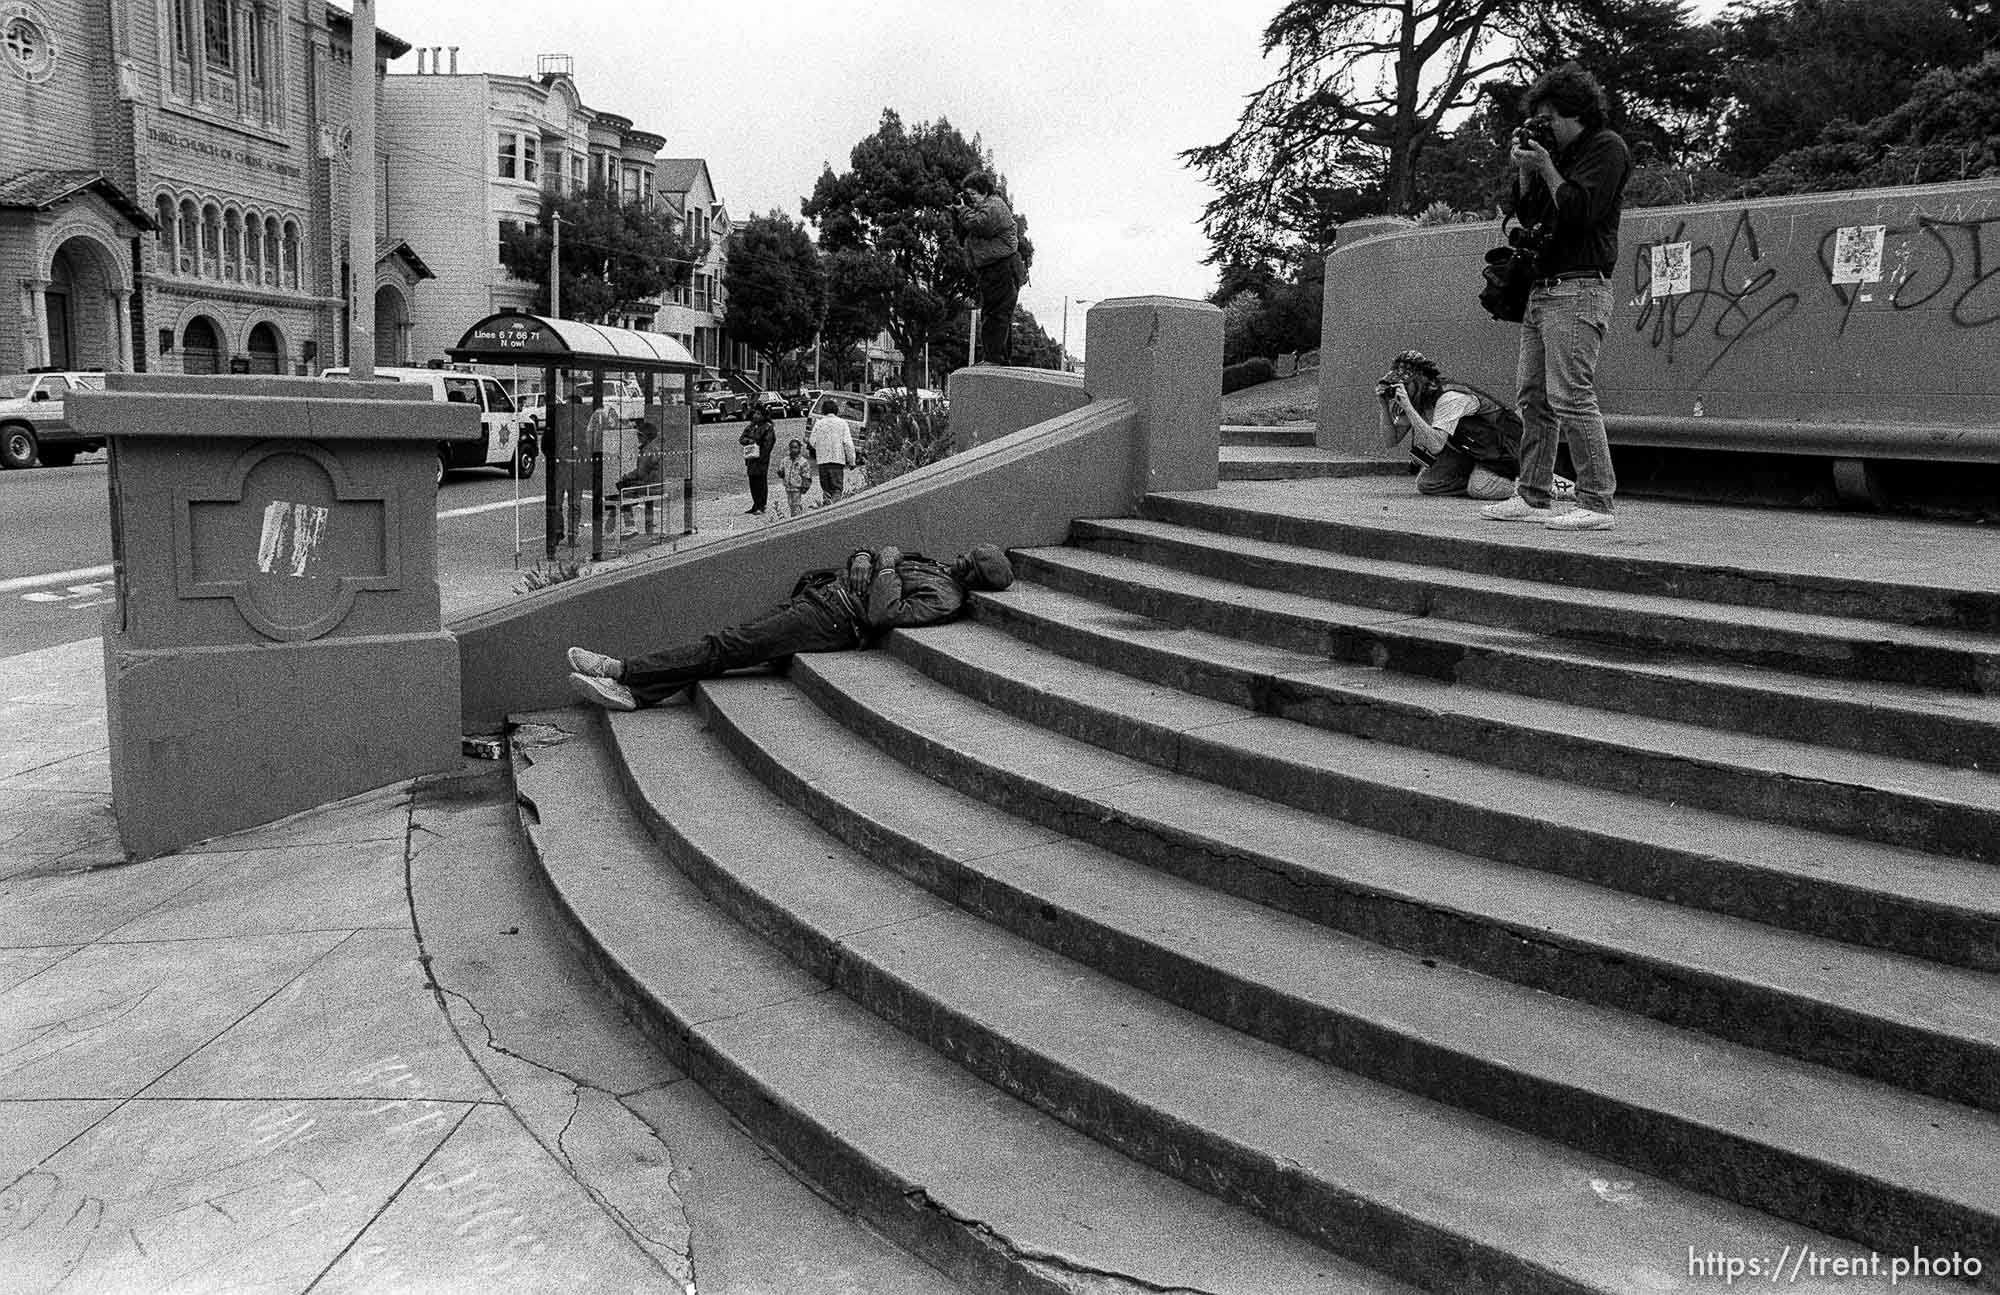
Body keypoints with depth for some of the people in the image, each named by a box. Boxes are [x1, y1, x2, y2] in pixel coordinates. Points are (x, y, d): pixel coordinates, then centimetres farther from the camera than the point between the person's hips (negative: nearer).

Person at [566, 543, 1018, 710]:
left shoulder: (945, 599, -10)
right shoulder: (937, 569, 22)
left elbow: (884, 613, -23)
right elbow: (870, 561, 28)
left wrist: (887, 565, -10)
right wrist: (862, 559, 4)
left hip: (830, 621, -10)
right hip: (821, 595, 10)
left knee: (727, 646, -14)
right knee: (732, 636, -2)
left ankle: (623, 671, -12)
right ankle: (635, 693, -5)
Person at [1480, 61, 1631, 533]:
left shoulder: (1606, 148, -2)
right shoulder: (1562, 154, 23)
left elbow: (1581, 211, -14)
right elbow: (1528, 214, 21)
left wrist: (1546, 168, -7)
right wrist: (1524, 170, 9)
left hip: (1578, 290, -9)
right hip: (1543, 290, 9)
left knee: (1571, 397, -15)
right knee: (1534, 396, 7)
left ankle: (1597, 504, -14)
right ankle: (1531, 497, 12)